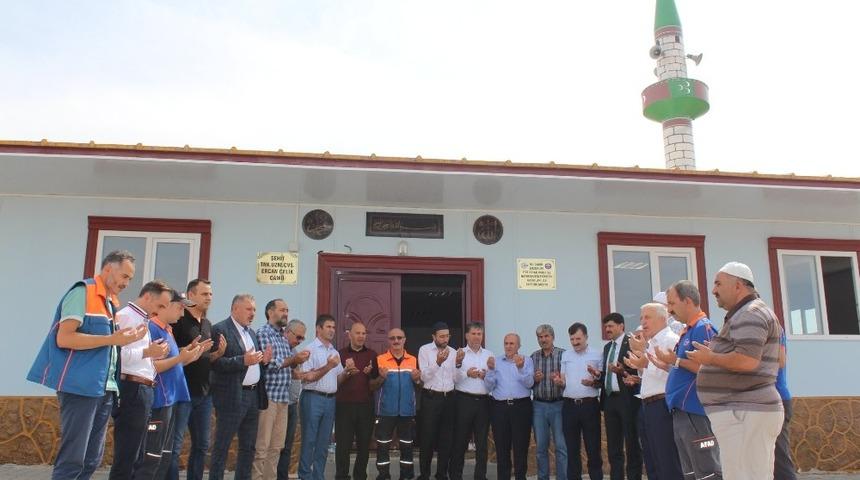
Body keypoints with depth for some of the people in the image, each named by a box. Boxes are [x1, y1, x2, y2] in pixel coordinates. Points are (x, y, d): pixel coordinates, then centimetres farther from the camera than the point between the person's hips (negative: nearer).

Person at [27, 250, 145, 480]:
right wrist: (112, 339, -19)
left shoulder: (113, 303, 17)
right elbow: (64, 338, -18)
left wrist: (127, 339, 6)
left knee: (92, 460, 10)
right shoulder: (83, 292, -7)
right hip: (81, 387, -8)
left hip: (104, 389, 8)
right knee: (72, 459, -7)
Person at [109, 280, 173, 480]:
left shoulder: (142, 320, 20)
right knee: (126, 455, -5)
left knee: (133, 455, 13)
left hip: (142, 390, 10)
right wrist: (147, 352, -18)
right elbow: (116, 353, -22)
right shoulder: (126, 316, -8)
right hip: (132, 389, -10)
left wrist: (154, 355, 11)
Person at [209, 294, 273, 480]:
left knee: (249, 447, 14)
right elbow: (215, 363, -20)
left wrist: (263, 360, -1)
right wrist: (243, 360, -27)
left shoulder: (252, 332, 16)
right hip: (232, 396, -8)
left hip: (253, 395, 8)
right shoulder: (220, 329, -10)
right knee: (222, 447, 2)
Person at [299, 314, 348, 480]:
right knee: (309, 441, -1)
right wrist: (328, 367, -17)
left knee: (324, 442, 9)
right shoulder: (310, 350, -5)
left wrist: (347, 371, -5)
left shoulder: (335, 352, 15)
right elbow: (306, 378, -12)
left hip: (330, 400, 6)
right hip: (313, 399, -6)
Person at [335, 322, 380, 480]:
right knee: (343, 443, 0)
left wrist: (370, 374, -13)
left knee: (364, 443, 7)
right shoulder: (341, 354, 4)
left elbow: (376, 383, 8)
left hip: (366, 405, 2)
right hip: (344, 405, -2)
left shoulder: (372, 355, 8)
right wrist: (346, 372, -17)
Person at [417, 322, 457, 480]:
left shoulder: (453, 352, 8)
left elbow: (456, 378, 8)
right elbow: (424, 377, -13)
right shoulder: (424, 350, -4)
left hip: (448, 398, 4)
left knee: (446, 438, 9)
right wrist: (438, 362, -23)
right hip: (430, 398, -4)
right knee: (427, 438, 1)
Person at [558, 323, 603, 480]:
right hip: (569, 406, 3)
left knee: (593, 447, 1)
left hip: (590, 405, -3)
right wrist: (558, 382, -10)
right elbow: (563, 383, 12)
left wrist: (594, 382, -18)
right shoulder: (565, 355, 10)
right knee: (572, 448, 8)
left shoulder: (597, 355, 1)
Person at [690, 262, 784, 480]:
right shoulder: (743, 314, 21)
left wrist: (710, 358, -12)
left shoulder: (750, 314, -13)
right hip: (742, 411, 11)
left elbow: (747, 361, -25)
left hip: (744, 413, -11)